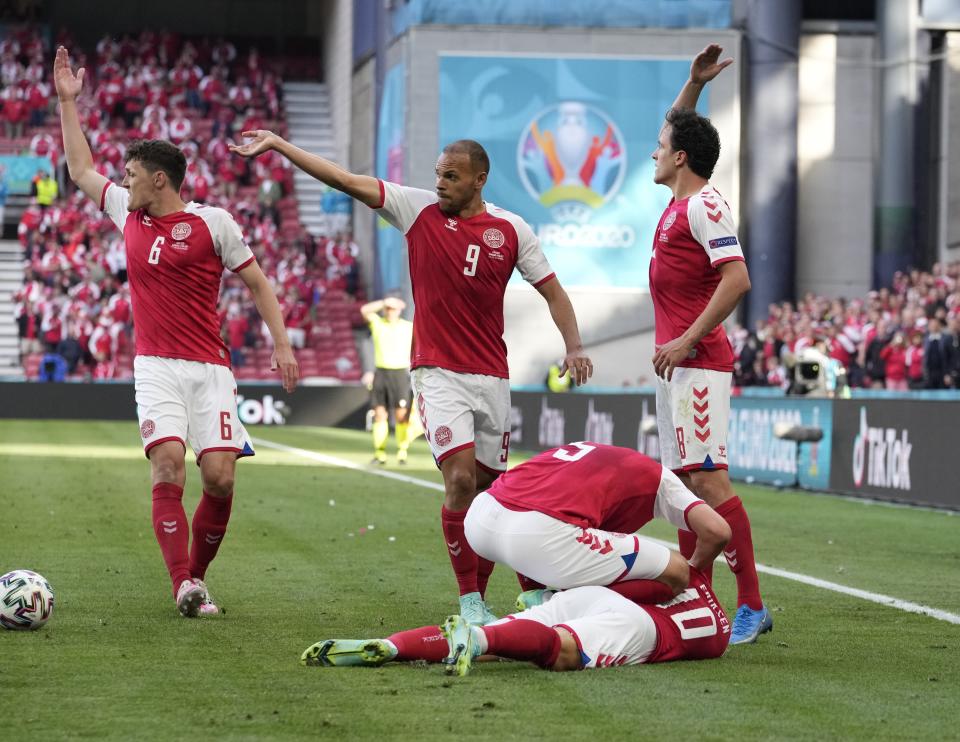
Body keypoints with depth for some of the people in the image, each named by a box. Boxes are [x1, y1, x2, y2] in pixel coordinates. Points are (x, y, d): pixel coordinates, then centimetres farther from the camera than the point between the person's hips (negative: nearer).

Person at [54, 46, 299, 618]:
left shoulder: (212, 223, -1)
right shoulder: (128, 213, 11)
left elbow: (257, 282, 5)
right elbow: (81, 169, 26)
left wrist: (281, 342, -4)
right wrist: (67, 101, 26)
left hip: (210, 368, -2)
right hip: (156, 367, 2)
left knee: (220, 476, -10)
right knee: (168, 467, -17)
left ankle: (197, 574, 11)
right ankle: (185, 587, -23)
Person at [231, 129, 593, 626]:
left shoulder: (511, 230, 2)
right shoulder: (419, 209, 0)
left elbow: (552, 291, 8)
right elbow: (347, 181, -2)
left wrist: (574, 346, -7)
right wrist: (280, 146, -5)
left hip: (492, 377, 2)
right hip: (437, 374, -2)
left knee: (488, 486, 6)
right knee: (461, 478, -17)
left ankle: (479, 597, 20)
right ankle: (468, 603, -10)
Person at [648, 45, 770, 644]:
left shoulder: (705, 206, -12)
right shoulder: (682, 201, 16)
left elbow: (737, 279, -21)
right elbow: (681, 129, 34)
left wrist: (686, 340, -21)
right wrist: (695, 82, 21)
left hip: (697, 363, -10)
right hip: (677, 364, 10)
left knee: (707, 479, -15)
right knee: (686, 483, 10)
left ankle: (753, 605, -16)